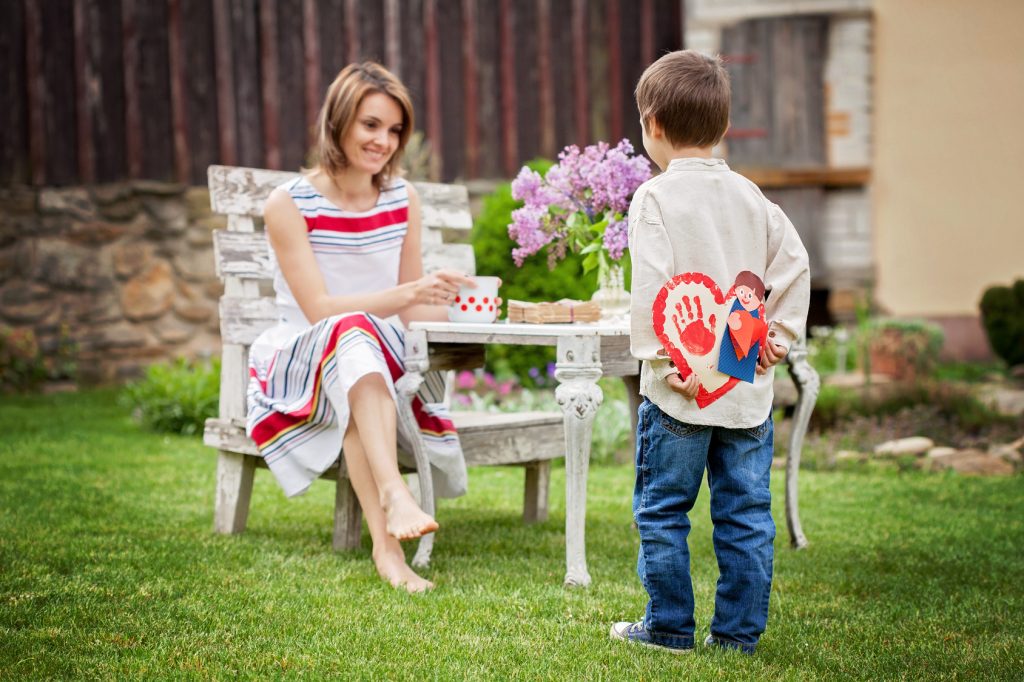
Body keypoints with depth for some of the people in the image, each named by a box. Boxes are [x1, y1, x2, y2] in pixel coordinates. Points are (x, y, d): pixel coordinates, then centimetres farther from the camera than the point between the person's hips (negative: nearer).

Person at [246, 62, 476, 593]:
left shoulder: (402, 201, 6)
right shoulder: (289, 204, -7)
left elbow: (414, 313, 10)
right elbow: (319, 309, -18)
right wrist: (407, 293, -31)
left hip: (382, 367, 3)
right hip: (304, 366, -3)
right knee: (353, 333, -37)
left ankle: (386, 540, -47)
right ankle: (392, 504, -56)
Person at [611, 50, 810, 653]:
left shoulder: (656, 197, -7)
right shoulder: (751, 195, 9)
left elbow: (653, 282, -16)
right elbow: (795, 263, 8)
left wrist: (660, 356, -14)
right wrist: (778, 336, 11)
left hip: (681, 387, -5)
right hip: (749, 384, 5)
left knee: (662, 511, 8)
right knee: (746, 513, 10)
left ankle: (669, 627, 15)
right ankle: (739, 632, 15)